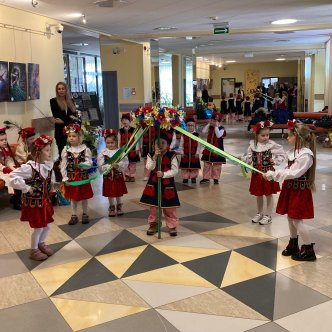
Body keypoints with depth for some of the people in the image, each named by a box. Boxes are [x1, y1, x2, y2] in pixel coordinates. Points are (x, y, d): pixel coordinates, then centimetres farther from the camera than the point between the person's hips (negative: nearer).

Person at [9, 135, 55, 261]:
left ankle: (41, 244, 43)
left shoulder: (48, 165, -3)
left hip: (45, 201, 7)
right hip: (33, 203, -7)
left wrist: (50, 187, 6)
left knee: (47, 226, 16)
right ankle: (34, 251, 27)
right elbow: (13, 177, -30)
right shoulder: (29, 167, -25)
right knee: (38, 228, 4)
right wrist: (26, 188, -26)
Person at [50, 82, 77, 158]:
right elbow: (56, 116, -6)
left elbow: (74, 115, 6)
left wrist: (64, 120, -9)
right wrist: (69, 117, -4)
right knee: (62, 151, -5)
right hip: (60, 130, -3)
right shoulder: (53, 101, 3)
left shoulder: (70, 101, 14)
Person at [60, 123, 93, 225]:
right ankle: (74, 215, 22)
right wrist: (65, 178, -5)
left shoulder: (85, 149, -7)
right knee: (73, 197, 10)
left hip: (83, 176, -1)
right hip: (71, 177, 1)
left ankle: (85, 214, 27)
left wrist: (82, 165, -28)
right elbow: (63, 165, -2)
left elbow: (89, 162, -9)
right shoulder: (66, 150, -3)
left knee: (84, 196, 11)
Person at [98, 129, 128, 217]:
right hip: (108, 176, 0)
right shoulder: (103, 153, -8)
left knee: (119, 193, 14)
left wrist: (117, 165, -26)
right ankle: (112, 207, 29)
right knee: (110, 194, 11)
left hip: (118, 175, 0)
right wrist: (110, 166, -24)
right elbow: (101, 166, -12)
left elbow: (125, 163, -11)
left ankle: (119, 207, 33)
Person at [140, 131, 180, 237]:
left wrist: (163, 174, -23)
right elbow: (149, 167, -16)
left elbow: (175, 170, -11)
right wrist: (155, 157, -27)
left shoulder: (172, 155, -7)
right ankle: (153, 225, 25)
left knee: (169, 208, 4)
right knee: (153, 206, 11)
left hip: (167, 185, -2)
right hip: (153, 184, 2)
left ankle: (172, 226, 17)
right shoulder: (151, 155, -1)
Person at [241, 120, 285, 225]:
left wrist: (276, 161, -15)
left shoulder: (272, 145, -10)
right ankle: (259, 213, 34)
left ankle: (268, 215, 19)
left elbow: (282, 155, -2)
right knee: (258, 194, 16)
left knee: (268, 194, 7)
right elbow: (249, 158, 3)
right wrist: (241, 159, -14)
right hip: (256, 173, 4)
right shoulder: (252, 145, -1)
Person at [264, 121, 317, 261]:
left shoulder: (306, 155, -23)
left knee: (297, 220, -3)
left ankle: (308, 250, 9)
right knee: (290, 217, 17)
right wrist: (273, 175, 1)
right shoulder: (294, 152, 6)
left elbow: (293, 173, -26)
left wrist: (273, 174, -22)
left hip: (300, 191, -9)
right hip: (290, 188, 9)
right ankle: (293, 245, 33)